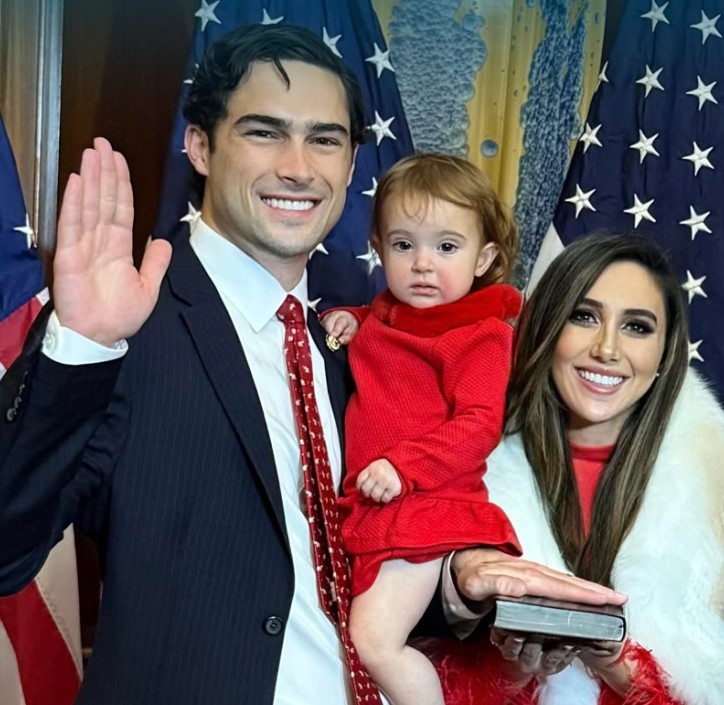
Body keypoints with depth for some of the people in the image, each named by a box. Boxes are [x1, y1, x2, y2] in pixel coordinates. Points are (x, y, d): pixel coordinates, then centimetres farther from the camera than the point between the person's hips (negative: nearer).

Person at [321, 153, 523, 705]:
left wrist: (404, 465, -28)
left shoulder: (480, 334, -11)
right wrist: (352, 323, 12)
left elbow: (479, 425, -19)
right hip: (368, 504, 9)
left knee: (376, 638, -15)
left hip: (423, 507, -8)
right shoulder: (387, 314, 12)